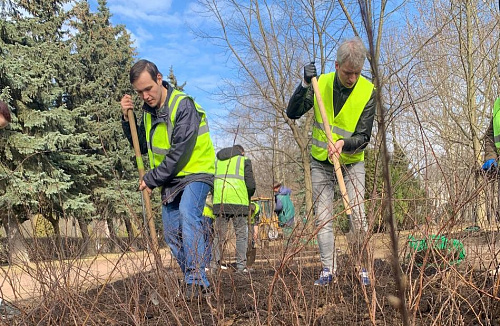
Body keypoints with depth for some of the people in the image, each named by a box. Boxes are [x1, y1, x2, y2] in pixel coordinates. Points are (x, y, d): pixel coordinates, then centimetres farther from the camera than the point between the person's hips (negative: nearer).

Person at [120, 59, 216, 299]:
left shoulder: (184, 106, -19)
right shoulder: (148, 110, 6)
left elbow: (179, 152, -23)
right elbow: (142, 146, 13)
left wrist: (152, 179, -15)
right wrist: (127, 119, -1)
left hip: (195, 173, -8)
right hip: (169, 180, 8)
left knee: (188, 215, -30)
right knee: (172, 234, 4)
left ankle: (198, 282, -33)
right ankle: (195, 284, 13)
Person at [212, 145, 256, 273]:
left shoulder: (217, 161, 19)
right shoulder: (244, 160, 7)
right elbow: (251, 185, -1)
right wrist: (247, 198, 16)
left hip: (219, 202, 4)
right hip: (238, 203, -3)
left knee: (219, 234, 10)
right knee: (241, 234, 4)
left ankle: (215, 264, 5)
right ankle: (241, 265, 0)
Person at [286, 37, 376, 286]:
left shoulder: (368, 92, -14)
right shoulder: (321, 84, -9)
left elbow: (363, 137, -14)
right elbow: (292, 113, -10)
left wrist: (344, 144, -36)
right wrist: (305, 84, -24)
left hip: (351, 163, -2)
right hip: (321, 162, 2)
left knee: (357, 216, -9)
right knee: (323, 217, 1)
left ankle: (362, 268, 3)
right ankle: (328, 269, 7)